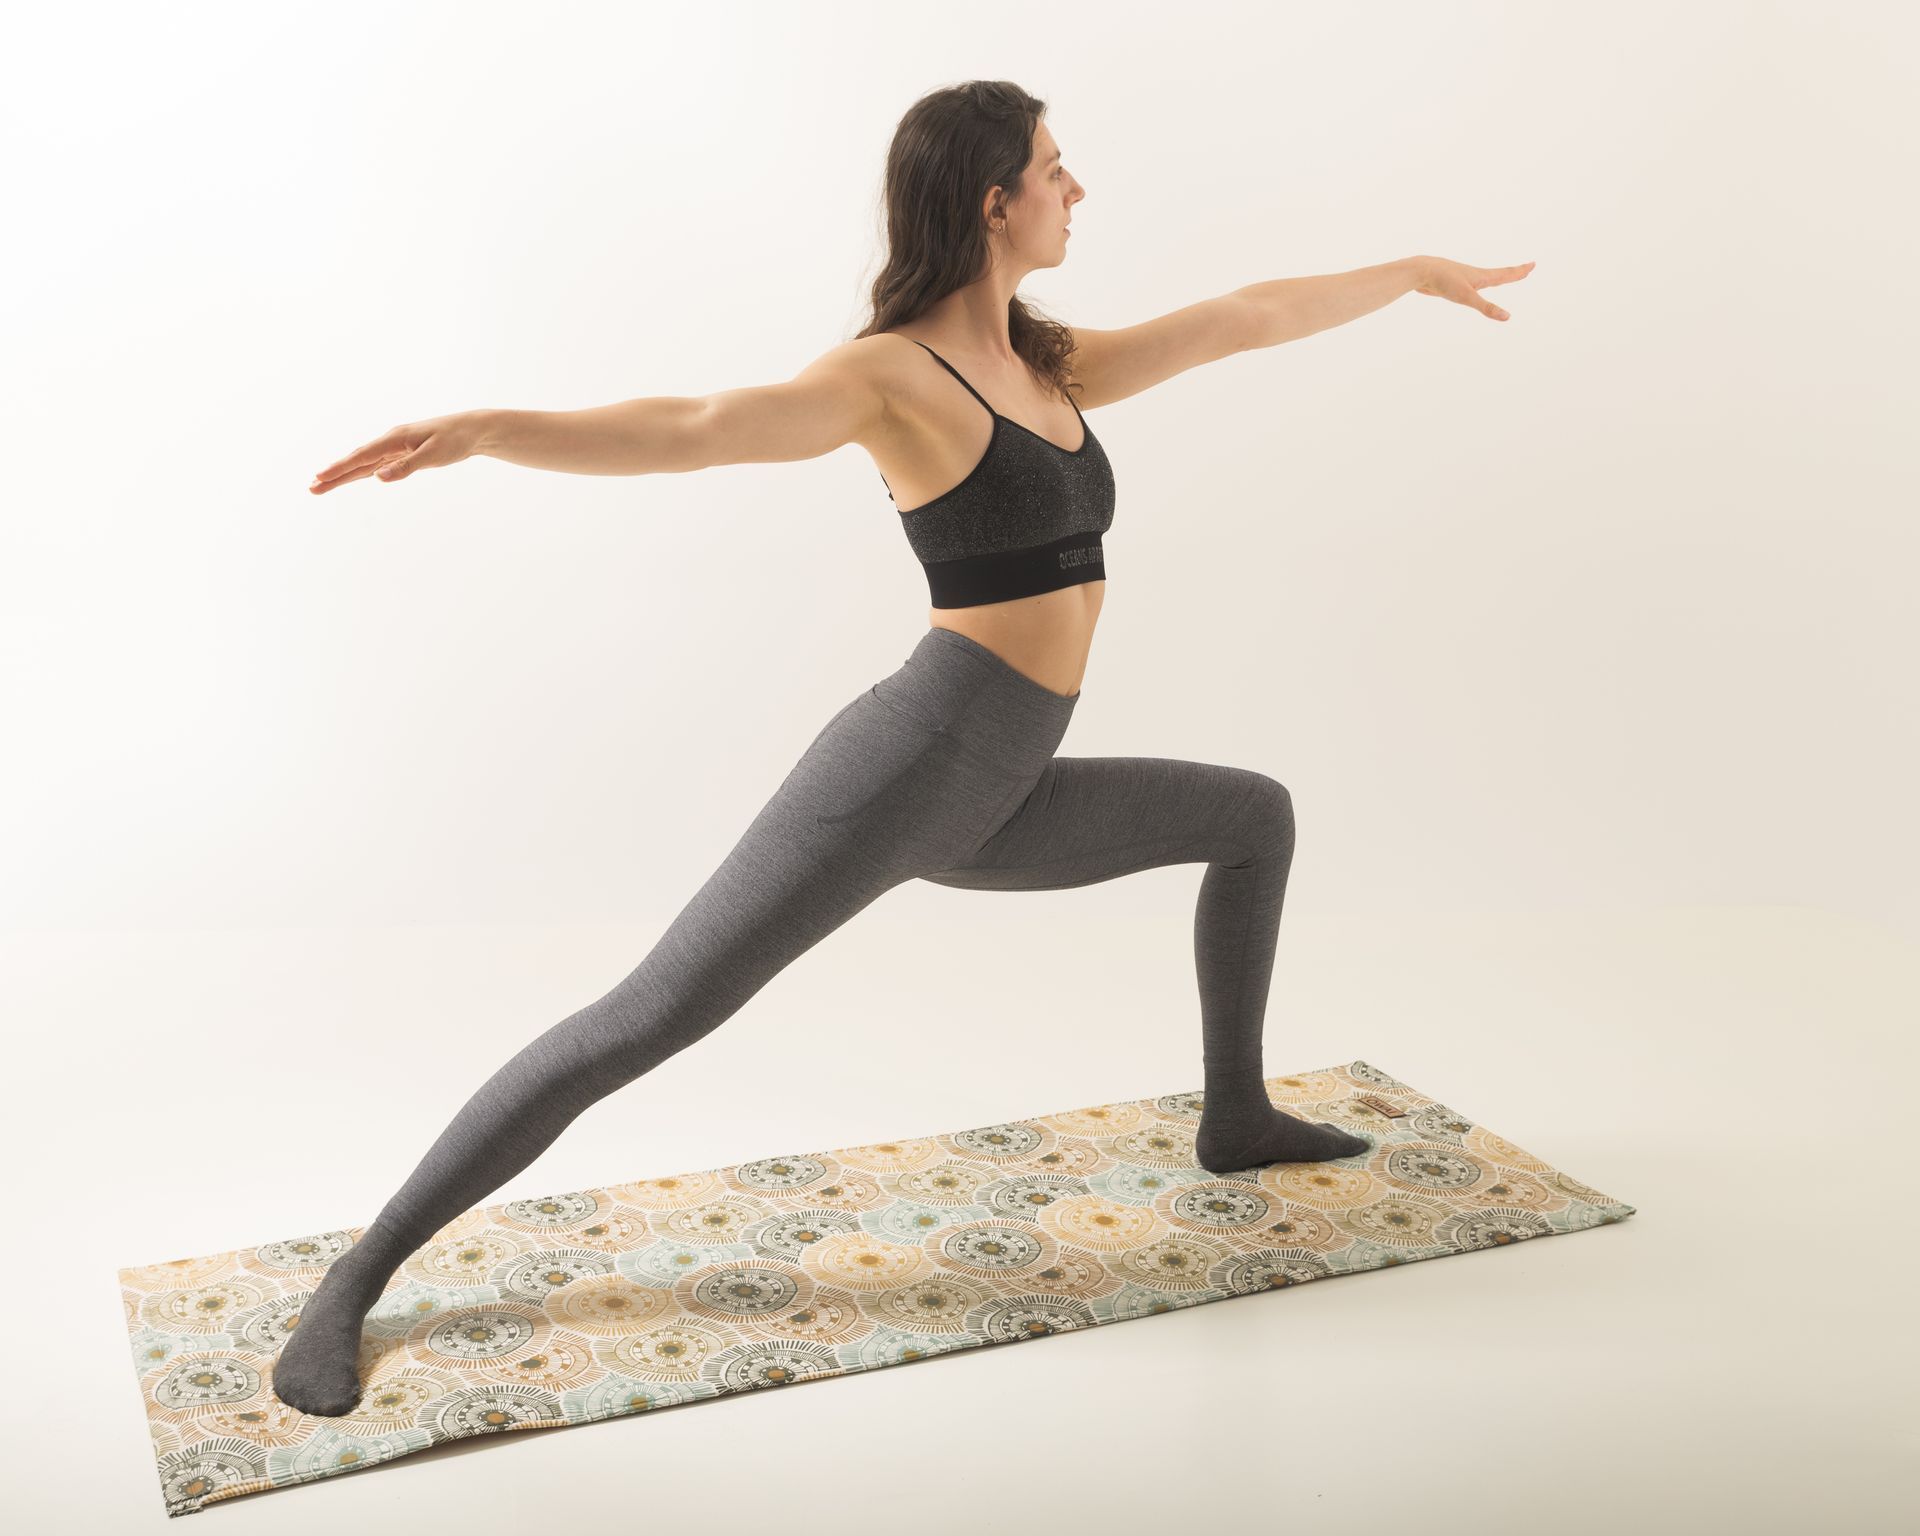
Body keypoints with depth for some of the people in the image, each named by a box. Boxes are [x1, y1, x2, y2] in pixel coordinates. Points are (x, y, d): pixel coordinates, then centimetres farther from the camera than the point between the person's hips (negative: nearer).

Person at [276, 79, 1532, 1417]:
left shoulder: (1052, 366, 15)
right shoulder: (890, 375, -10)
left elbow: (1243, 319, 25)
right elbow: (701, 427, -27)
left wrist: (1414, 273, 35)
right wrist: (486, 428, -43)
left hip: (995, 802, 9)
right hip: (908, 765, -9)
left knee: (1256, 816, 21)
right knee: (649, 1019, -11)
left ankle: (1236, 1113, 34)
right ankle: (360, 1277, -1)